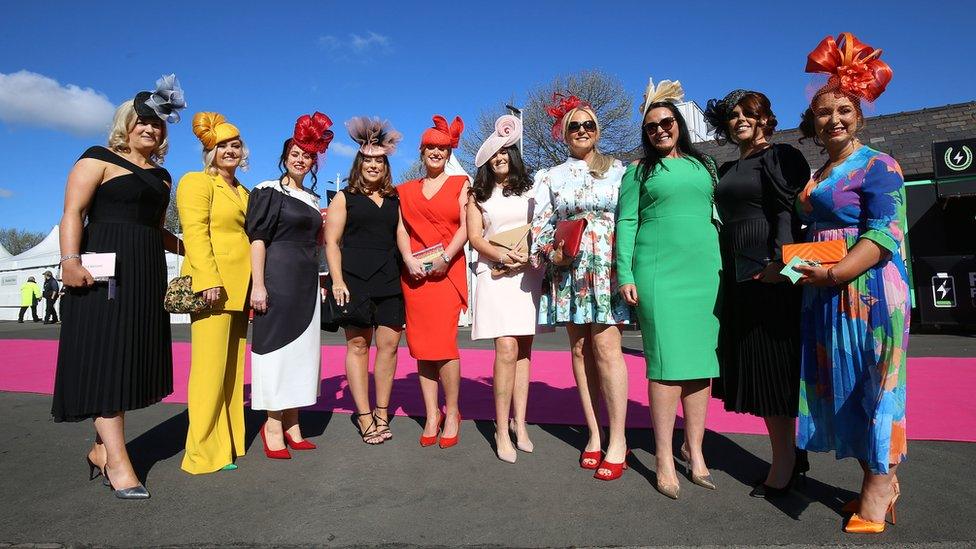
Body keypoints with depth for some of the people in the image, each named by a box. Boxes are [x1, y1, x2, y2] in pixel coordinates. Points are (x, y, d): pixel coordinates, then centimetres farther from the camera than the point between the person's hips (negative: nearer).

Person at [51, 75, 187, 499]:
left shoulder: (160, 175, 21)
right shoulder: (99, 159, 2)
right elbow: (73, 212, -9)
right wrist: (70, 260, -22)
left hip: (147, 275, 7)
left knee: (132, 359, 6)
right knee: (105, 356, -7)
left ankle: (101, 449, 18)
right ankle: (118, 461, -5)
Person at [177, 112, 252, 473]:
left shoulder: (243, 192, 23)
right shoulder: (197, 182, 1)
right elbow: (195, 232, -11)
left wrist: (255, 284, 15)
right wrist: (209, 279, -22)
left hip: (240, 288, 8)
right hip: (212, 285, -8)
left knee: (233, 366, 10)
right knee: (210, 366, -7)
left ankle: (229, 441, 18)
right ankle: (205, 451, 0)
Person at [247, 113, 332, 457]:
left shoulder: (312, 198, 17)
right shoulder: (269, 192, -2)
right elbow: (257, 238, -10)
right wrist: (258, 284, -17)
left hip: (306, 282, 7)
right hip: (278, 278, -7)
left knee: (300, 347, 7)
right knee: (275, 344, -4)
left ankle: (290, 424, 16)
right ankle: (273, 426, 5)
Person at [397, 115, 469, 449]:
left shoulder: (460, 184, 10)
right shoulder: (406, 190, 18)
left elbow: (465, 227, 0)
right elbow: (401, 228, 9)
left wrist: (445, 257, -13)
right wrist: (409, 260, -8)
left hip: (448, 270, -3)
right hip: (415, 272, 3)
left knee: (443, 342, -11)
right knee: (421, 345, 2)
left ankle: (451, 414, 5)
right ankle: (431, 415, 12)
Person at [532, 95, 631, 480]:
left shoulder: (619, 170, 11)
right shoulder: (550, 177, 14)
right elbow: (540, 225, 9)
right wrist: (552, 253, -9)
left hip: (608, 268, -2)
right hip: (567, 271, 2)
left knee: (606, 347, -11)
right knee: (580, 350, 3)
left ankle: (617, 440, -3)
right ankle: (594, 435, 12)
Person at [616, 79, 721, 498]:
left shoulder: (704, 165, 18)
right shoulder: (639, 170, 9)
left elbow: (717, 215, 19)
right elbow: (626, 223, 3)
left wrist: (723, 267, 11)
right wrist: (625, 275, -6)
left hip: (705, 271, 4)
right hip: (658, 271, -3)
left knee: (702, 359, 4)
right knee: (667, 361, -5)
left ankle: (694, 450, 16)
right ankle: (664, 457, 4)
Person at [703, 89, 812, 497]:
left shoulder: (782, 157, 0)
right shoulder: (726, 170, 20)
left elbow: (789, 210, -12)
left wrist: (779, 261, -25)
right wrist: (724, 273, 15)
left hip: (772, 272, -7)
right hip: (738, 277, 7)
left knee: (774, 364, -5)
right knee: (752, 366, 8)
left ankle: (785, 460, 6)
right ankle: (790, 454, 20)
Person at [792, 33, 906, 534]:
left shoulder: (878, 167, -6)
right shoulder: (815, 177, 16)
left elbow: (883, 234, -16)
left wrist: (834, 273, -26)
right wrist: (791, 267, 8)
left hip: (868, 291, -7)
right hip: (824, 297, 8)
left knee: (872, 385, 0)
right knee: (838, 387, 9)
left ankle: (878, 487, 13)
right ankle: (879, 480, 23)